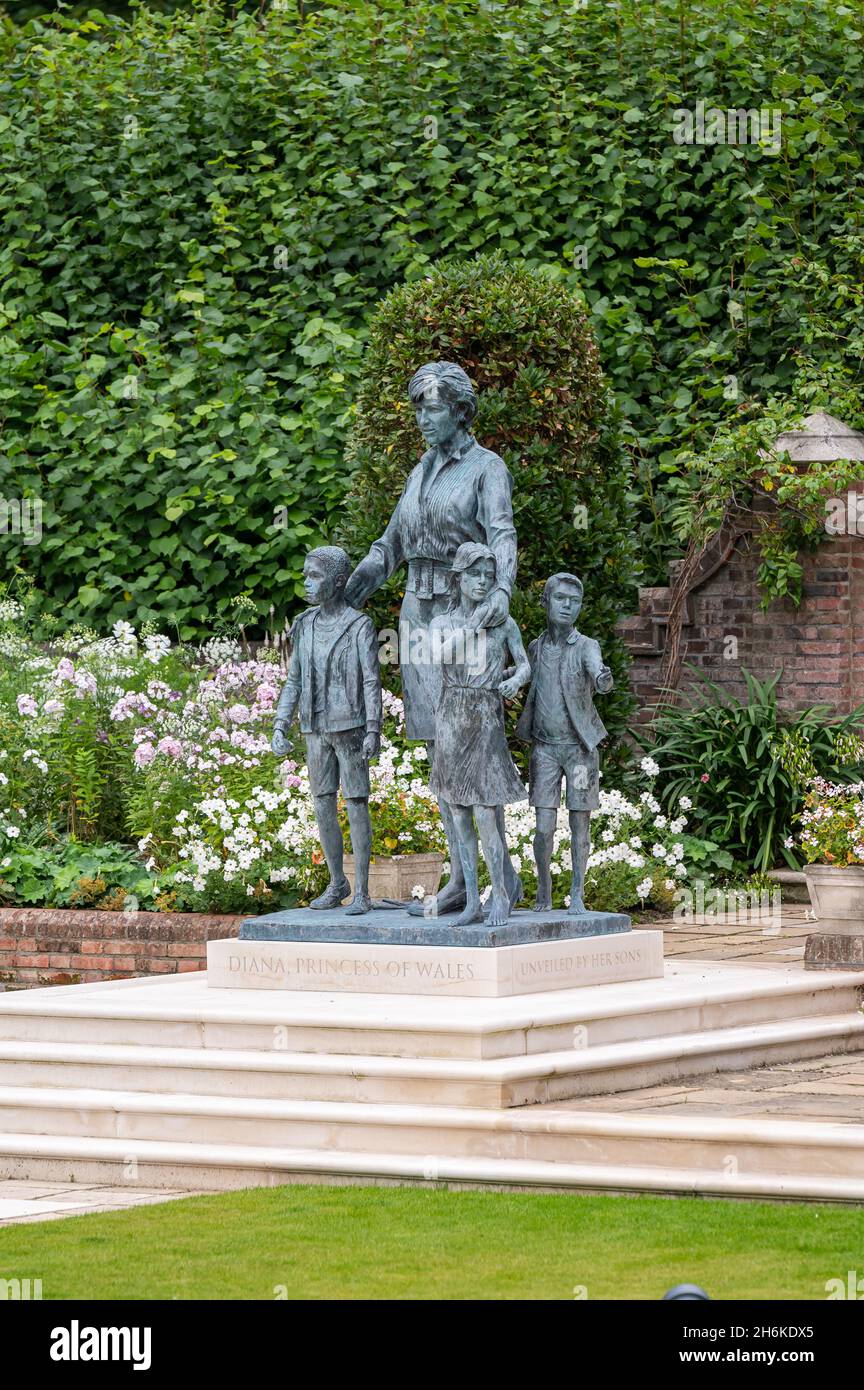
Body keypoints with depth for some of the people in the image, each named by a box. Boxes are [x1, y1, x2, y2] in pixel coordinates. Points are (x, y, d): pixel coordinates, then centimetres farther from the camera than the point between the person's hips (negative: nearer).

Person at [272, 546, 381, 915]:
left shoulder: (360, 626, -8)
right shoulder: (305, 626, 9)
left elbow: (372, 681, -11)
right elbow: (294, 682, 11)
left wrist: (374, 732, -18)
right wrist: (279, 728, 3)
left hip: (350, 728, -5)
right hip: (317, 730, 5)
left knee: (356, 806, -4)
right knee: (323, 808, 7)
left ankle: (361, 892, 0)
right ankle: (337, 883, 21)